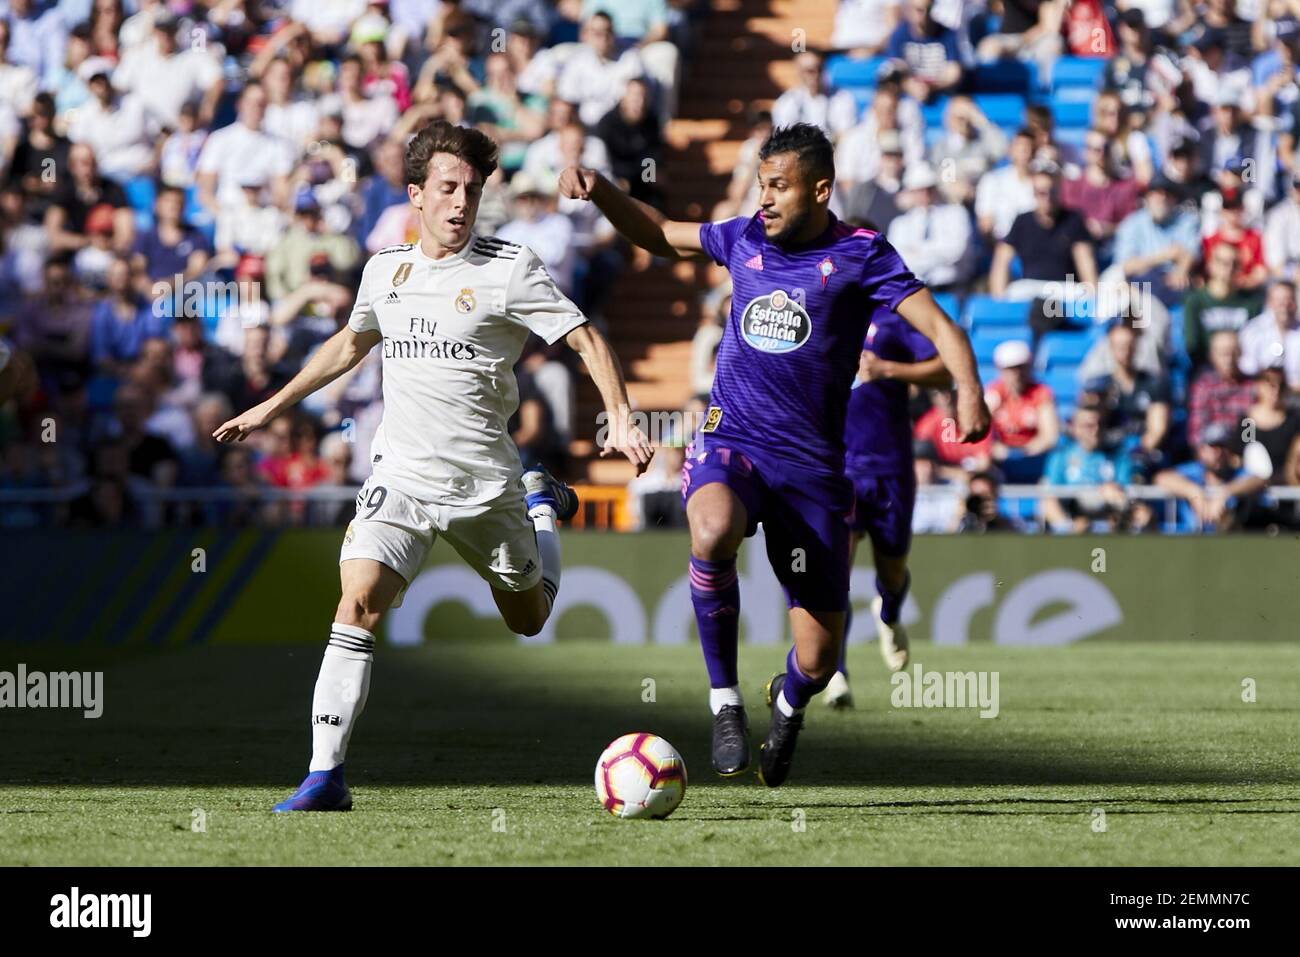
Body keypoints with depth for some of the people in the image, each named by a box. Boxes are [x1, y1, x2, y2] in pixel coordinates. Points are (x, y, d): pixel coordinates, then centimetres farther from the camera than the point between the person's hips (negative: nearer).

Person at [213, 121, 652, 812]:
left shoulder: (508, 270, -8)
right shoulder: (385, 268, 6)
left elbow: (585, 340, -5)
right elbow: (349, 344, 25)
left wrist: (620, 418, -19)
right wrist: (273, 407, 28)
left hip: (485, 486, -1)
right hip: (401, 477, 2)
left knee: (529, 620, 19)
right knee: (357, 604, -20)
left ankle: (542, 504, 51)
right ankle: (325, 776, -19)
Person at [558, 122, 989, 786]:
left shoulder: (859, 254, -2)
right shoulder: (745, 239, 9)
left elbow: (937, 325, -10)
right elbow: (658, 234, 24)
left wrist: (968, 389, -29)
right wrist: (597, 190, 8)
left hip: (812, 464, -1)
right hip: (729, 442, 1)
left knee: (818, 660, -1)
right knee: (713, 531, -37)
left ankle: (788, 703, 39)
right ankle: (724, 700, -19)